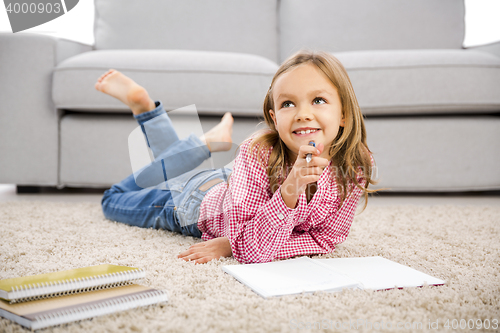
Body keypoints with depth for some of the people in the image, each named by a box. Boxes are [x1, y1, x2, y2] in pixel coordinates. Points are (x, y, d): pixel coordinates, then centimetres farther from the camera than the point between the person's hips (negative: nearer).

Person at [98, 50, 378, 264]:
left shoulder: (355, 166, -31)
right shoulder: (258, 154, -42)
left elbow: (326, 238, -24)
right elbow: (252, 251, -42)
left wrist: (232, 244, -32)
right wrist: (288, 192, -58)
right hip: (196, 200, -3)